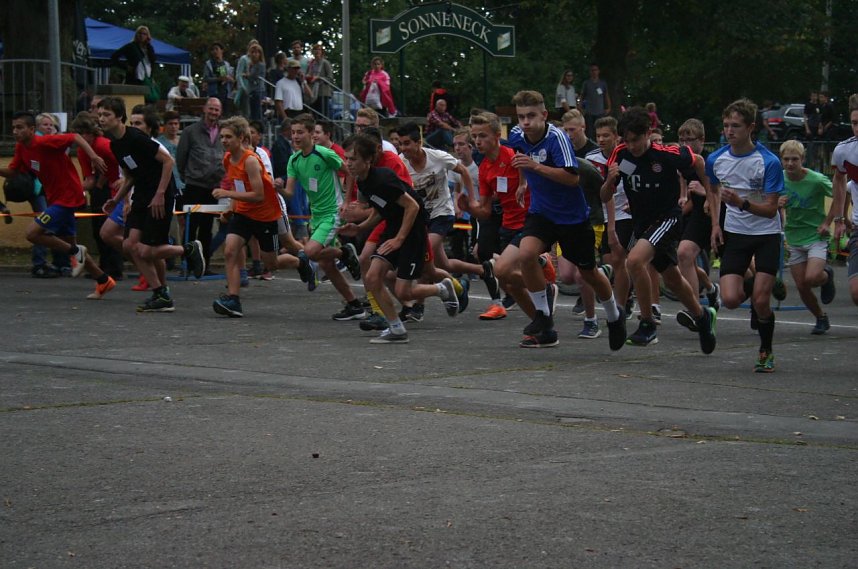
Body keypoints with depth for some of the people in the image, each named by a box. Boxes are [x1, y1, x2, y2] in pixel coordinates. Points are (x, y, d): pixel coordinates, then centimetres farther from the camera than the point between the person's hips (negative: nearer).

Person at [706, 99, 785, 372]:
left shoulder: (769, 162, -16)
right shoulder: (716, 159, -3)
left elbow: (770, 209, -15)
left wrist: (742, 203, -31)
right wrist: (715, 224, 8)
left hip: (766, 234, -3)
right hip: (734, 234, 3)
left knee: (761, 301, -11)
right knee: (730, 299, -12)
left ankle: (766, 352, 14)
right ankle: (752, 286, 26)